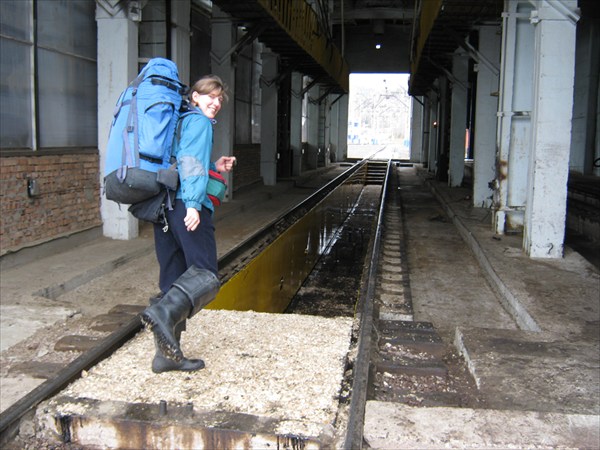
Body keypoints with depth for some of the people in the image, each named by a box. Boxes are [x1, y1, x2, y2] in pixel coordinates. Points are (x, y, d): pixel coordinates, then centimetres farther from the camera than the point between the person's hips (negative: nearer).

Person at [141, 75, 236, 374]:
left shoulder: (178, 122, 29)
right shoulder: (199, 122, 2)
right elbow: (190, 161, -13)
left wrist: (214, 168, 30)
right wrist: (192, 203, -22)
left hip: (163, 208, 9)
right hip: (186, 206, -9)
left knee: (173, 282, 9)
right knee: (205, 276, -14)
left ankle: (167, 354, 11)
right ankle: (164, 313, -38)